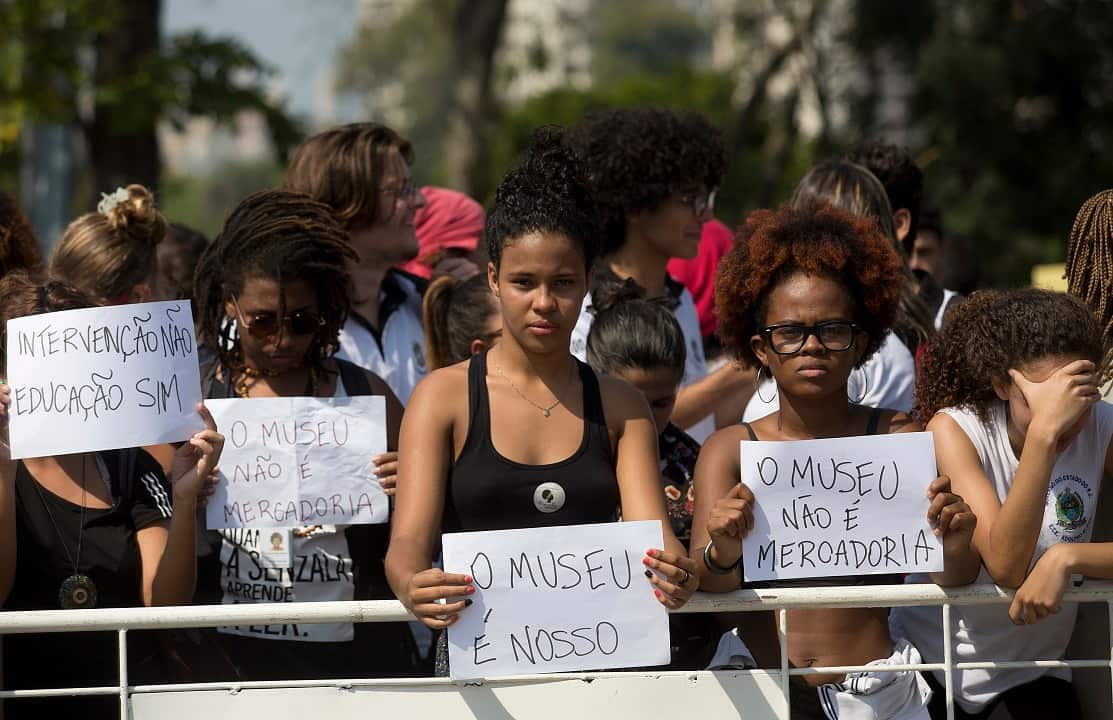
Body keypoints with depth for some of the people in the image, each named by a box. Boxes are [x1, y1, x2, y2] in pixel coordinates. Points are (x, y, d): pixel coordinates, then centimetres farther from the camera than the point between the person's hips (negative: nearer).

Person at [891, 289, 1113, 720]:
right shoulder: (954, 430, -18)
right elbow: (1005, 567, -30)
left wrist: (1067, 557, -34)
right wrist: (1044, 431, -36)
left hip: (1035, 665, 1)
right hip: (934, 659, -1)